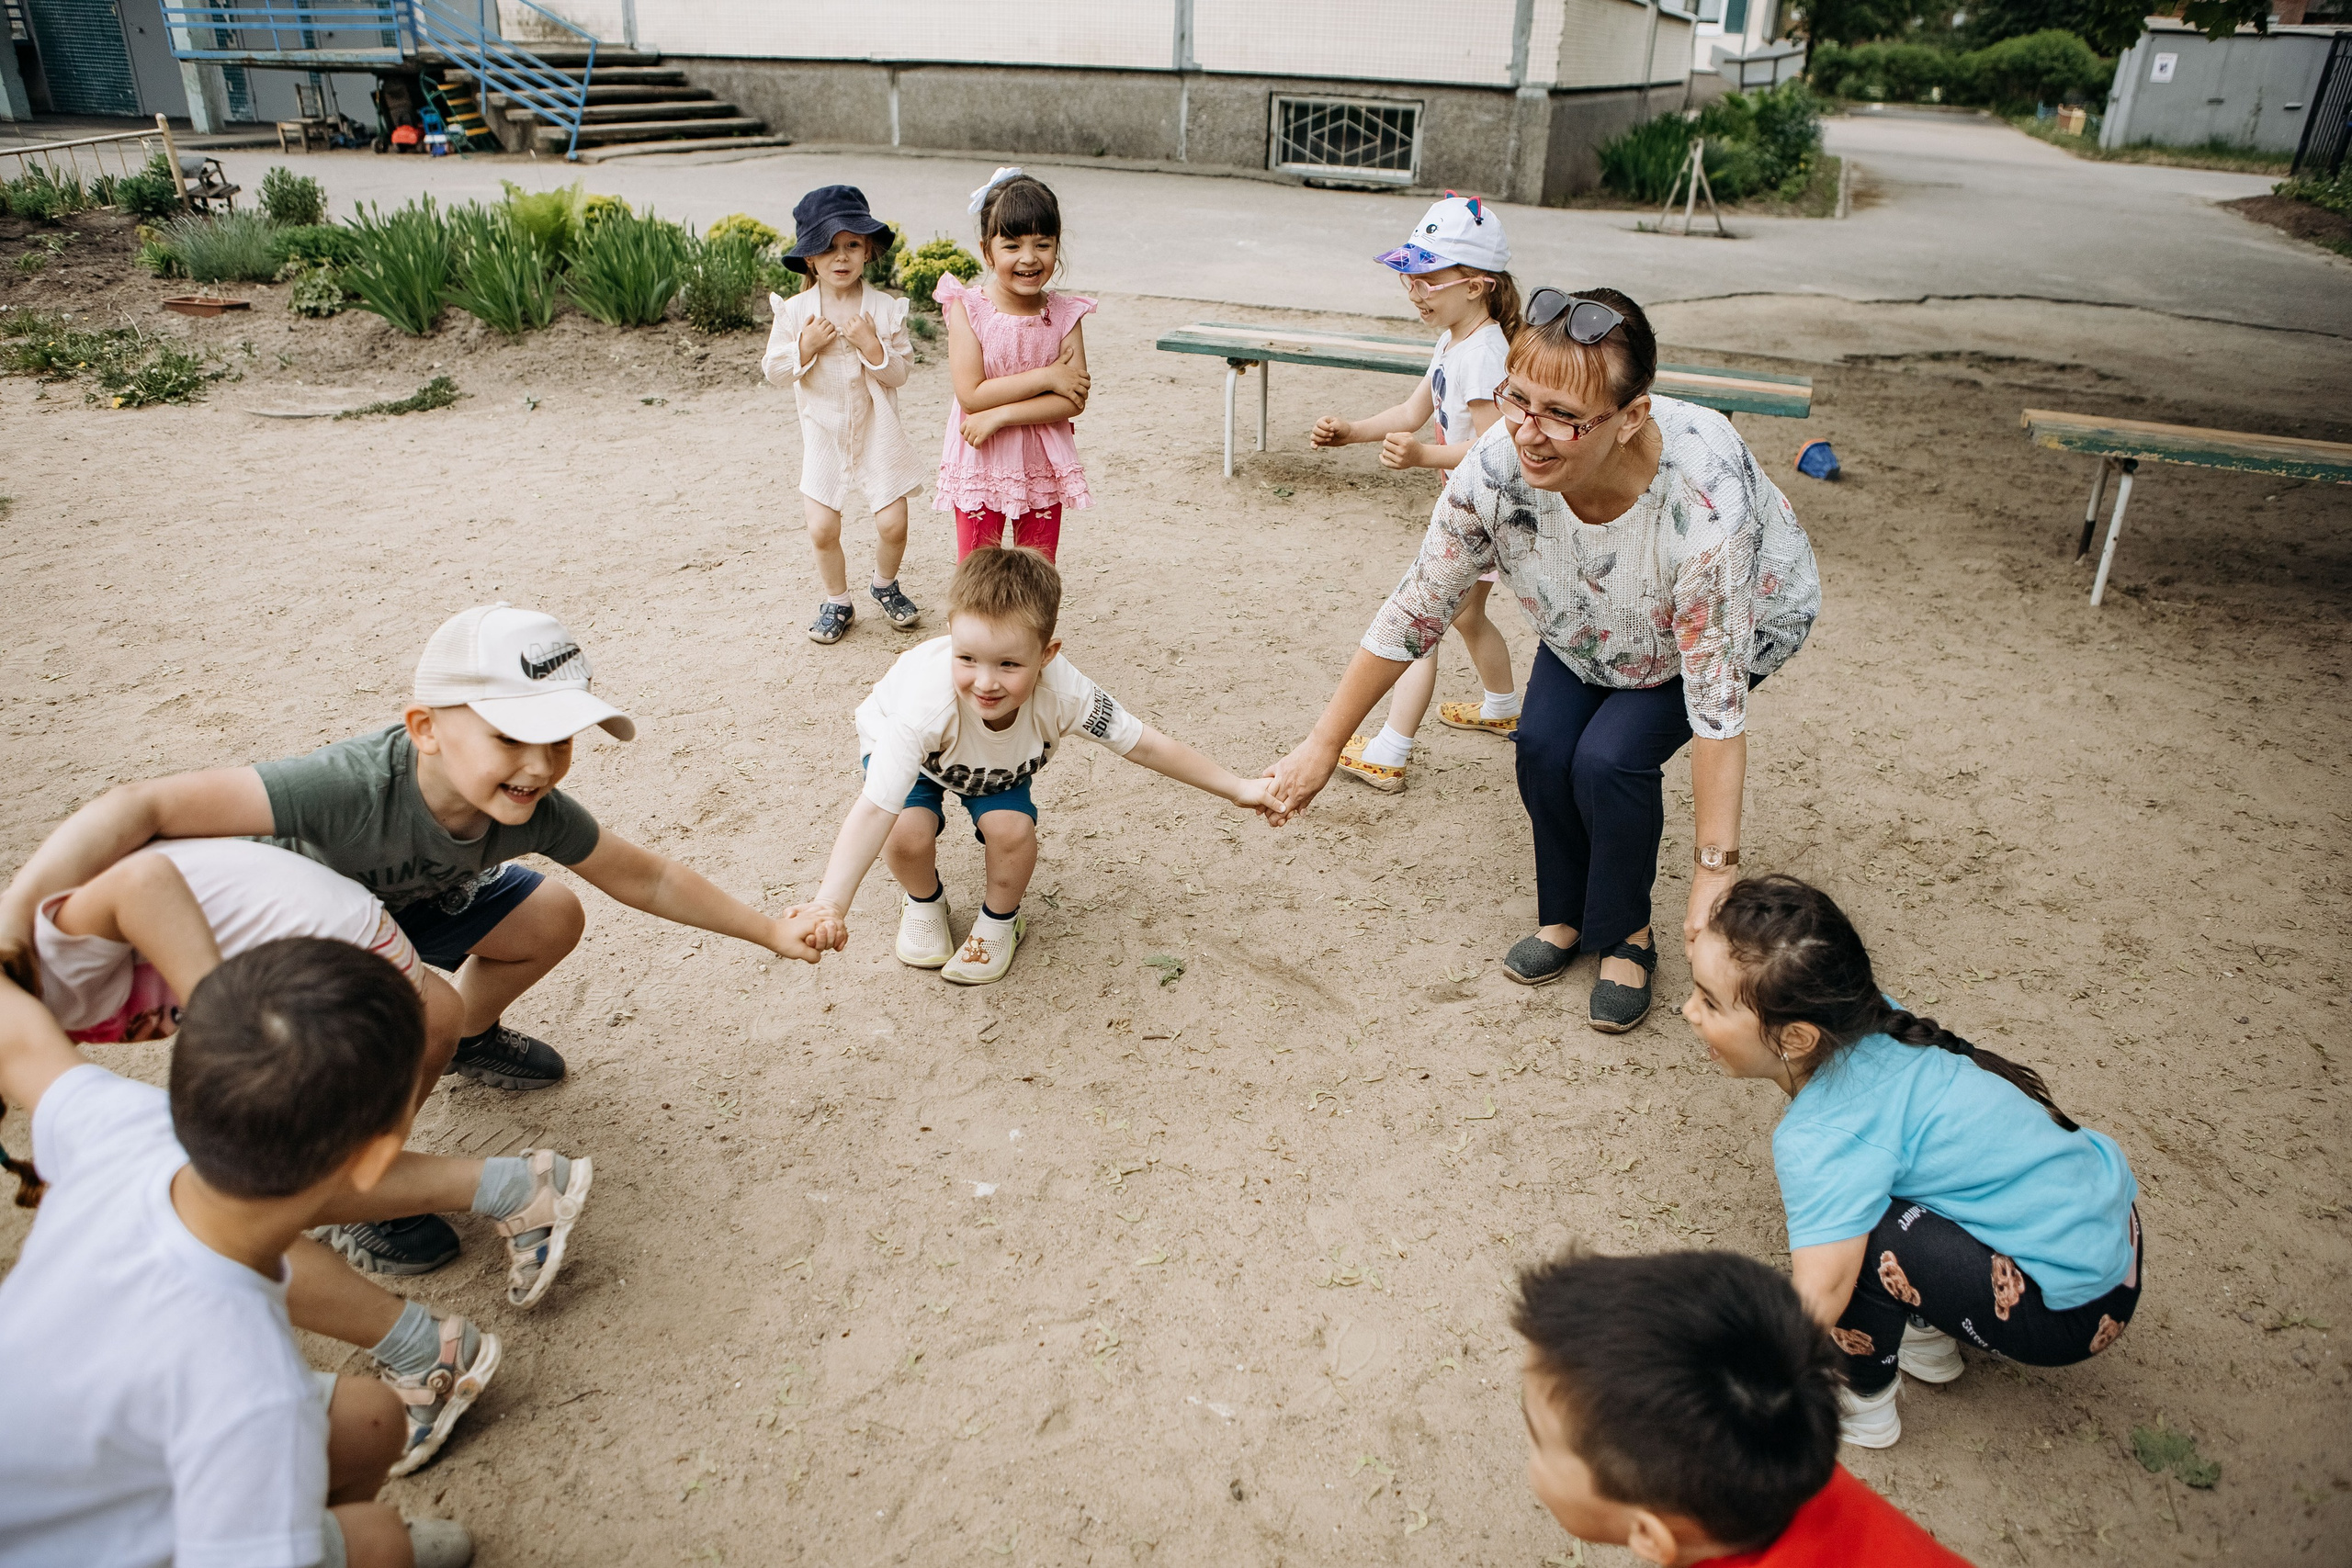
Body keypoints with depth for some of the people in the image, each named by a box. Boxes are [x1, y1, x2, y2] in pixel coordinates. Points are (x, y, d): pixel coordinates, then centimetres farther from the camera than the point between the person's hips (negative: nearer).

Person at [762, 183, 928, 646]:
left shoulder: (886, 308, -7)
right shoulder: (795, 311, -5)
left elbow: (899, 373, -7)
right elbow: (774, 372, -3)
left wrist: (871, 346, -23)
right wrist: (806, 346, -18)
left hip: (876, 430, 0)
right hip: (823, 433, 1)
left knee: (893, 522, -3)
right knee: (822, 528, -1)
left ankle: (885, 585, 27)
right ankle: (837, 600, 22)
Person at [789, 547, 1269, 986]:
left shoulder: (1063, 692, -38)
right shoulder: (929, 700, -47)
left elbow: (1144, 746, -23)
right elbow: (875, 809, -49)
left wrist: (1239, 790, -19)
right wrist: (830, 906, -59)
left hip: (999, 764, 2)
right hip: (901, 745, -2)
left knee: (1012, 828, -22)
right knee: (908, 834, -25)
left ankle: (999, 922, 10)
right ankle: (924, 903, 11)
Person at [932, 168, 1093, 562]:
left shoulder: (1065, 315, -4)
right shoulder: (967, 309, -10)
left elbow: (1073, 401, -12)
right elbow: (971, 395, -19)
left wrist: (1000, 415, -21)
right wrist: (1047, 377, -19)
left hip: (1042, 468, 2)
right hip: (981, 466, -2)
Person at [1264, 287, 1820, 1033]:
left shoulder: (1706, 502, -44)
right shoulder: (1497, 467, -34)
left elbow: (1717, 700, -38)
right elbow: (1413, 613, -21)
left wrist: (1715, 869, -36)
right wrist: (1323, 745, -16)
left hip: (1744, 618, -4)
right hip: (1592, 624, 4)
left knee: (1611, 759, -21)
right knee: (1543, 746, -14)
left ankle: (1626, 936, 7)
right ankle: (1566, 916, 15)